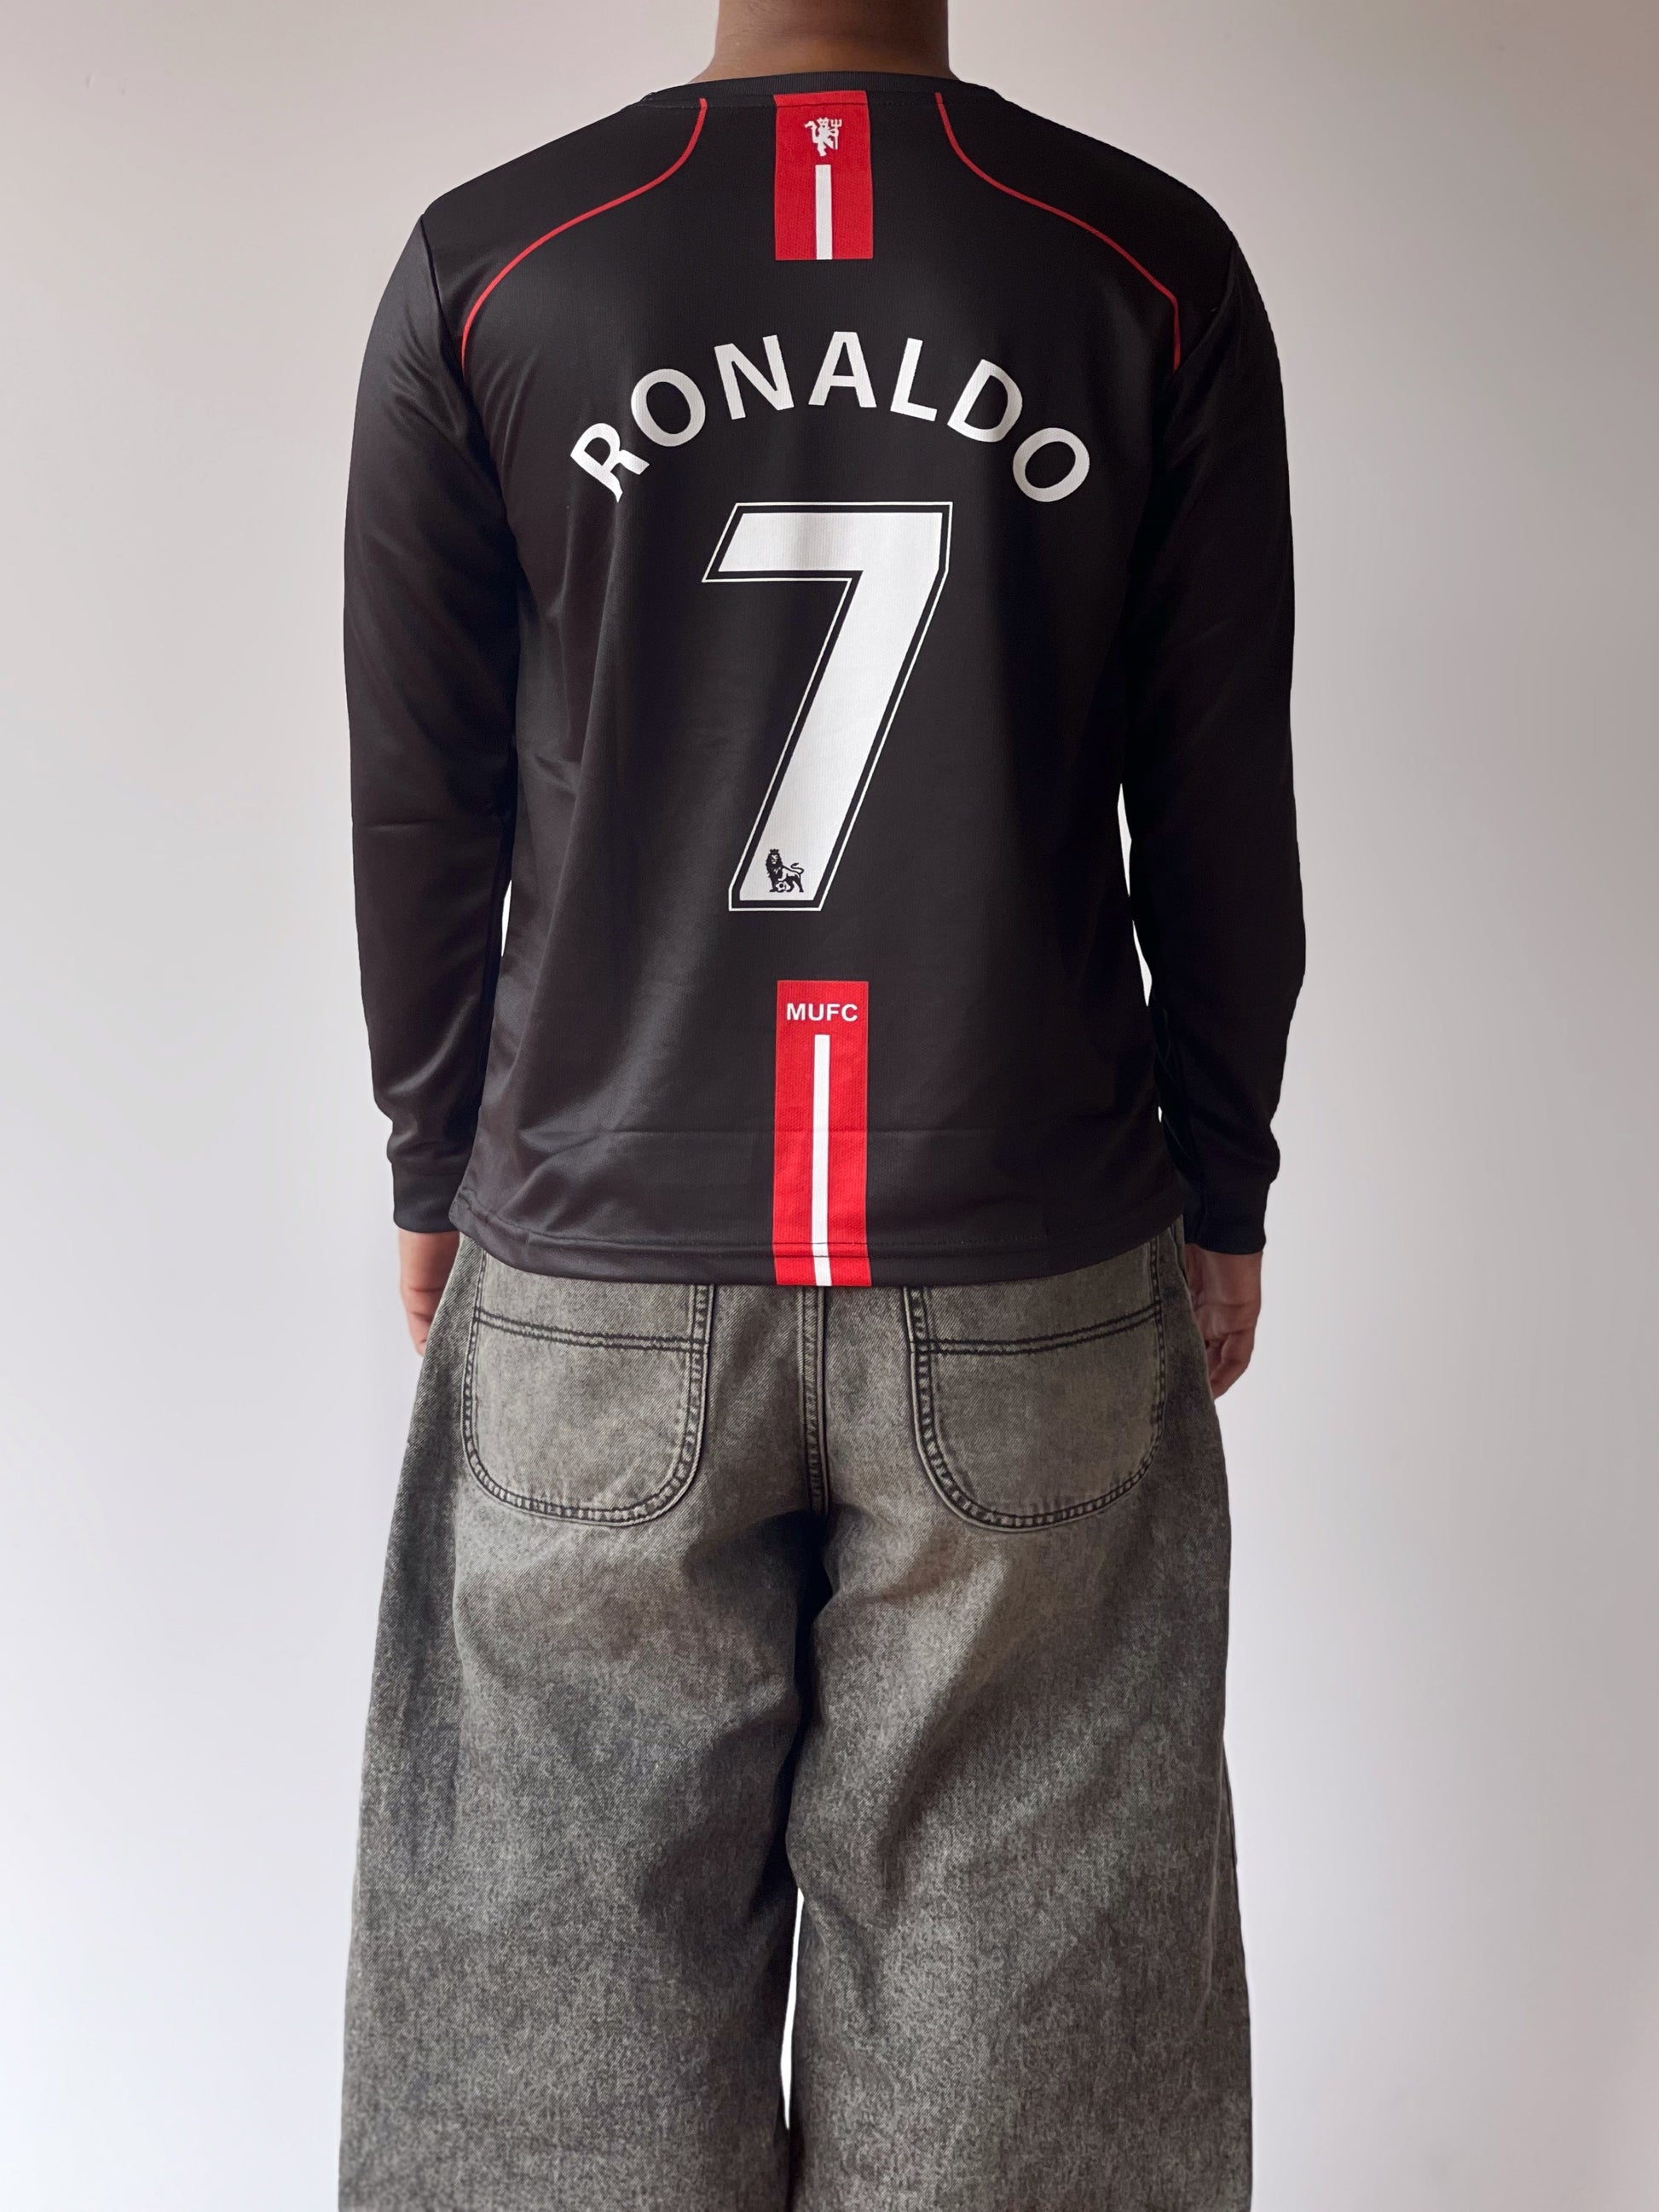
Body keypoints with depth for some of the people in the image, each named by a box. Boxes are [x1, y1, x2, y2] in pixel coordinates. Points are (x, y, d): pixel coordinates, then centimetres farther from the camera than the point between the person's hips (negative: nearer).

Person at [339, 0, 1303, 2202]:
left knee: (590, 1942, 17)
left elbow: (416, 807, 2)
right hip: (1037, 1284, 0)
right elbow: (1225, 808, 0)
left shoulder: (481, 271, -2)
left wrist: (434, 1174, 14)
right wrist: (1225, 1195, 12)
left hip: (597, 1281, 1)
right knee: (999, 1954, 15)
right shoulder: (1158, 268, -2)